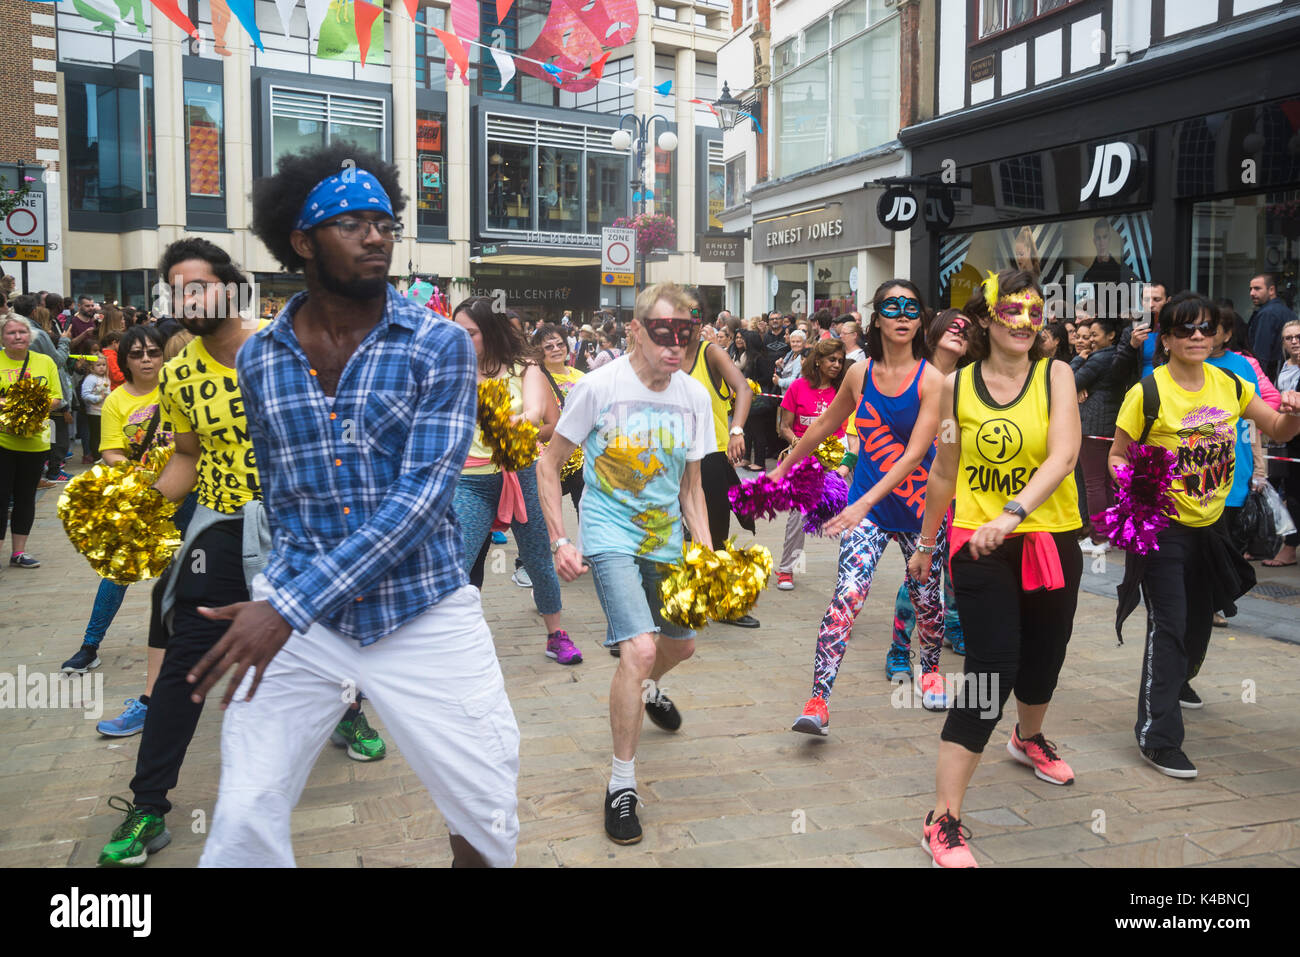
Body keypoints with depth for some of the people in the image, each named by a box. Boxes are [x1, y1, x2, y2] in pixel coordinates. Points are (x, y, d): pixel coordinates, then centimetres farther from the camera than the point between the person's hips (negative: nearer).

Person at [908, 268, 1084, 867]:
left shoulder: (1055, 375, -2)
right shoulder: (957, 385, -1)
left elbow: (1063, 455, -16)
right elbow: (944, 472, 9)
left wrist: (1012, 513, -31)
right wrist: (926, 544, 16)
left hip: (1051, 540, 2)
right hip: (980, 546, -2)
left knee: (1045, 653, 20)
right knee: (992, 670, -10)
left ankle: (1029, 739, 54)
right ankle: (944, 819, -2)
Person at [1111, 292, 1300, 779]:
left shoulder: (1229, 385, -1)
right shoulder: (1148, 393, -15)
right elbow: (1117, 456, -7)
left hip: (1211, 523, 6)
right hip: (1162, 524, -6)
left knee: (1202, 617, 22)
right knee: (1169, 624, -10)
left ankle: (1178, 681, 52)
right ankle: (1156, 737, -2)